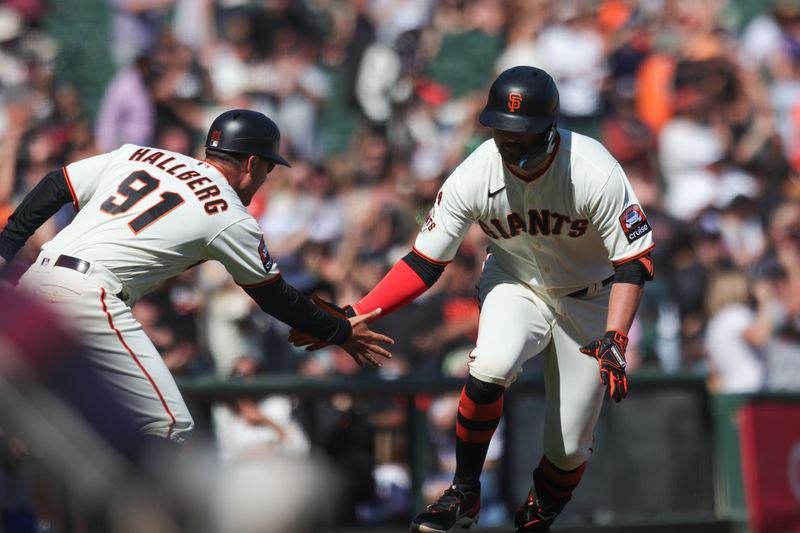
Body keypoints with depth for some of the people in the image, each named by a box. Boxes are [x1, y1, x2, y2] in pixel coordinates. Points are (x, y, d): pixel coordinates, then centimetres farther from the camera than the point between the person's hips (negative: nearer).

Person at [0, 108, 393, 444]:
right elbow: (275, 298, 14)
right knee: (168, 426, -6)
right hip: (87, 295, -8)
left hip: (33, 279, 8)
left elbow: (55, 187, 14)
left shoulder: (137, 156, 19)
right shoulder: (232, 218, 5)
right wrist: (342, 333, 27)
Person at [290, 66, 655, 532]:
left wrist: (614, 339, -40)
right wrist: (352, 315, -25)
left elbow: (634, 262, -25)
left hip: (588, 299, -1)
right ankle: (464, 495, -11)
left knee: (569, 448, -2)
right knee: (490, 368, -31)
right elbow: (424, 264, -15)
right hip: (516, 286, 1)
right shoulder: (473, 178, -22)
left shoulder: (596, 173, -30)